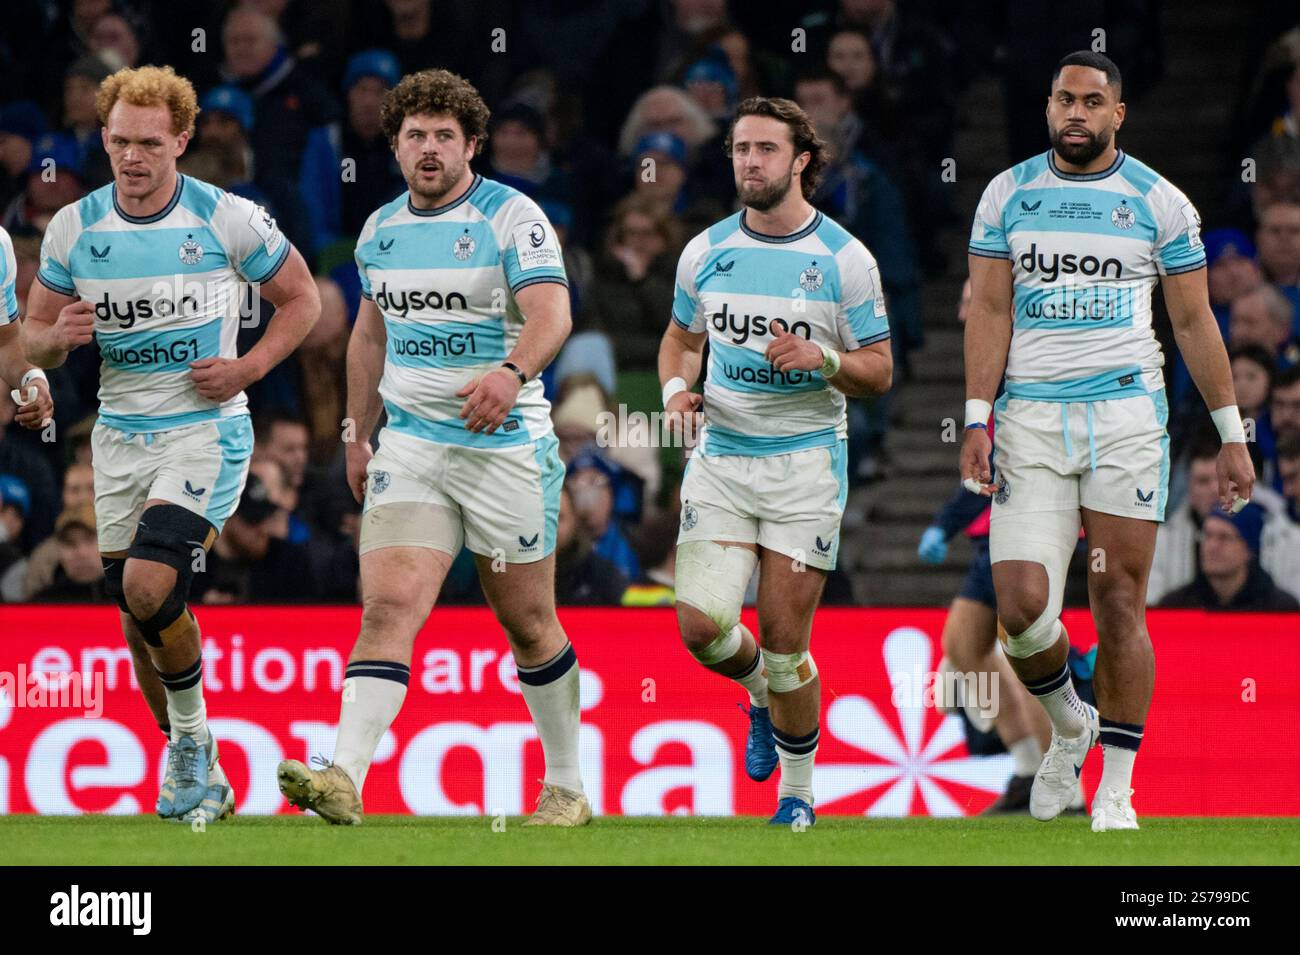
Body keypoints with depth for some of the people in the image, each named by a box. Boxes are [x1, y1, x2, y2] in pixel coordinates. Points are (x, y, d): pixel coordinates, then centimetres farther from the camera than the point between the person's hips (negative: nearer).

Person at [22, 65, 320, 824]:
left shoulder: (230, 220, -8)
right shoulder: (75, 228, 1)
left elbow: (302, 297, 4)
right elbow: (33, 337, 9)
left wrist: (249, 367, -10)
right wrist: (59, 336, -15)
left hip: (206, 428, -5)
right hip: (121, 436, 5)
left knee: (148, 584, -22)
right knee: (139, 618, 6)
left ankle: (193, 741, 0)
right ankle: (198, 774, 22)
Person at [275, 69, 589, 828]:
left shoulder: (513, 217, -8)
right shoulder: (380, 230, 10)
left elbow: (552, 315, -22)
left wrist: (512, 372, -41)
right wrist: (359, 437, 24)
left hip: (507, 445, -4)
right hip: (411, 445, 4)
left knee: (529, 624, 7)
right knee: (390, 606, -13)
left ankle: (566, 788, 24)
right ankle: (345, 781, -26)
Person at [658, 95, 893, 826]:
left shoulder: (845, 259, -5)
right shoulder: (705, 251, 4)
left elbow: (880, 372, -1)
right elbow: (682, 338, 19)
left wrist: (823, 358, -20)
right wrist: (677, 389, -2)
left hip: (806, 462, -3)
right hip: (722, 457, 3)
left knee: (785, 643, -4)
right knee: (701, 624, -11)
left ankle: (798, 792, 15)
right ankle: (762, 694, 24)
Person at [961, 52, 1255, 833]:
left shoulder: (1158, 202, 3)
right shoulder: (1008, 195, 6)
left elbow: (1194, 322, 7)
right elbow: (990, 311, 4)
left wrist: (1231, 434, 6)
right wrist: (977, 420, -5)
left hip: (1126, 415, -1)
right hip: (1032, 417, 1)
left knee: (1120, 606, -2)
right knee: (1023, 607, -10)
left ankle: (1116, 786, 8)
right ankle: (1070, 727, 20)